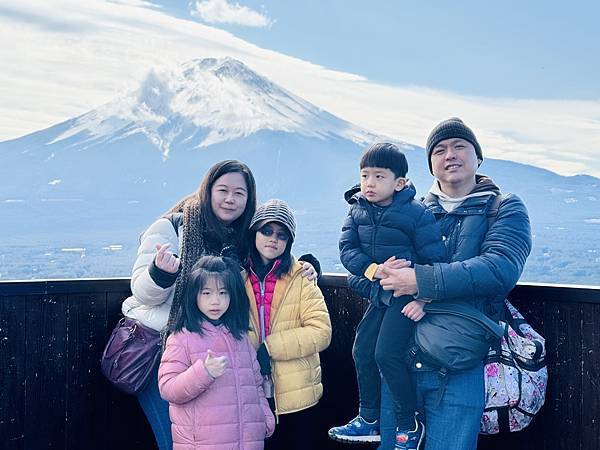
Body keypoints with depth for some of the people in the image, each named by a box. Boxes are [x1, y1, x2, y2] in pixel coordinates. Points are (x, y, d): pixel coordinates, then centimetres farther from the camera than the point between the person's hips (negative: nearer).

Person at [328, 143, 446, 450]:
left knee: (386, 354, -15)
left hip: (408, 296, -7)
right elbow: (347, 249, -6)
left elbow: (434, 260, -14)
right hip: (379, 294, 7)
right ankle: (369, 421, 27)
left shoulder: (417, 214, -16)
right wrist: (372, 269, -23)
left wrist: (423, 299, -19)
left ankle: (410, 425, 5)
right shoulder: (357, 211, 1)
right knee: (361, 351, 9)